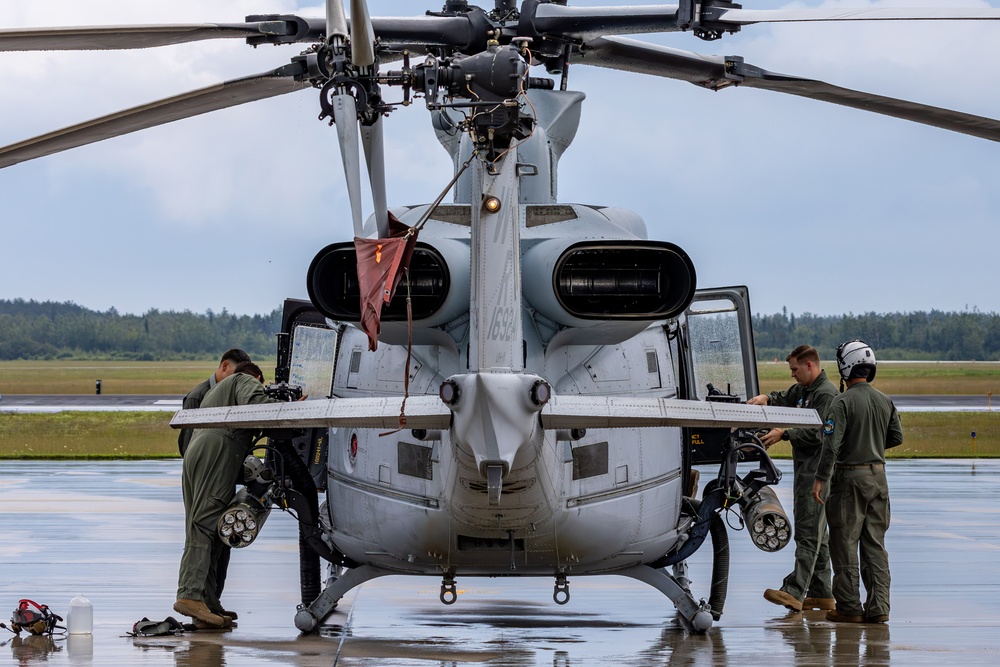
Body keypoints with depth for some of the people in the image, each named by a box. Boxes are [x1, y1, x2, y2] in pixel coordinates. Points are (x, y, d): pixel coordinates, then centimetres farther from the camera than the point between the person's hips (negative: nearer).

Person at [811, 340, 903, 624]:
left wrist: (820, 478, -17)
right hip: (878, 476, 6)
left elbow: (831, 443, -19)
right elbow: (896, 437, 13)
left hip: (850, 476, -6)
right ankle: (878, 607, 7)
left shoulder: (843, 402, -13)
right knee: (875, 544, 10)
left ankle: (849, 607, 1)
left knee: (845, 542, 1)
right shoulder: (885, 401, 6)